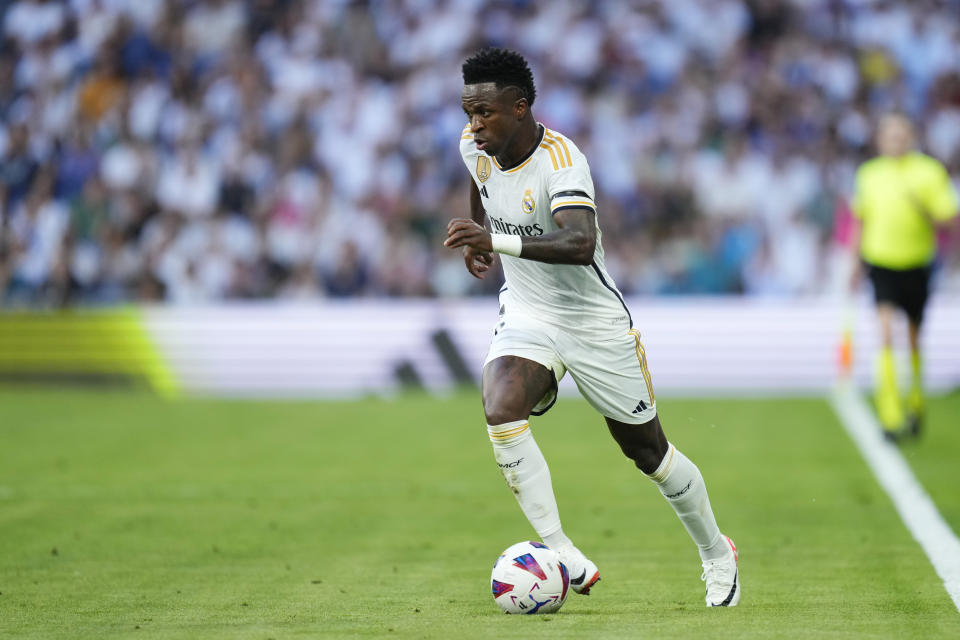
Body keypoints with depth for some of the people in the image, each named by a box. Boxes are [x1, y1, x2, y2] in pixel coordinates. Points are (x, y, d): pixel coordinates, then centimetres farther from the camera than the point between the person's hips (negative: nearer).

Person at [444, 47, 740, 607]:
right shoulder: (475, 147, -7)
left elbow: (581, 244, -46)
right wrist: (477, 237, 18)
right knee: (501, 412, -26)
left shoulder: (560, 161, -28)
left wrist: (498, 241, -54)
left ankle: (716, 554, 34)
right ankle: (564, 557, -23)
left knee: (648, 452, 9)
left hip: (594, 322, -5)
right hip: (525, 316, 5)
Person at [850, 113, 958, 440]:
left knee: (914, 338, 12)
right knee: (886, 336, -15)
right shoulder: (868, 174, 4)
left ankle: (915, 403, 35)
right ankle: (890, 416, -17)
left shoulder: (930, 172, -4)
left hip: (917, 265, 0)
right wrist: (857, 263, 17)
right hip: (881, 263, 0)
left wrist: (924, 209, -24)